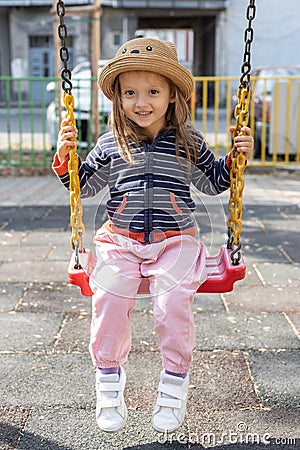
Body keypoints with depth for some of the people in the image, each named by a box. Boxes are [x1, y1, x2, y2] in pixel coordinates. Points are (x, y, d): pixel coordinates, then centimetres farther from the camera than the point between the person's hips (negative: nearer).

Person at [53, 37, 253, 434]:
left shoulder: (188, 141, 5)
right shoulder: (110, 144, 4)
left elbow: (213, 183, 17)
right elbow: (84, 185, 14)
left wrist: (235, 158, 2)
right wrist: (65, 158, -2)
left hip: (176, 240, -1)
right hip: (121, 241, 1)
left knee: (173, 299, -23)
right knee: (109, 296, -21)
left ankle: (174, 385, -1)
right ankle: (109, 381, 1)